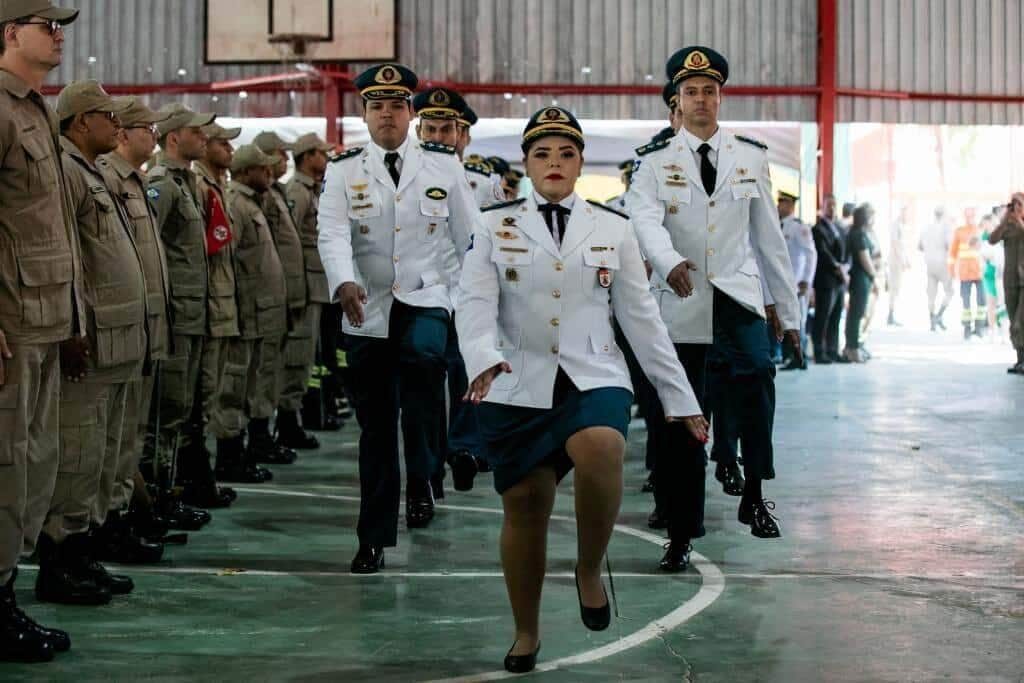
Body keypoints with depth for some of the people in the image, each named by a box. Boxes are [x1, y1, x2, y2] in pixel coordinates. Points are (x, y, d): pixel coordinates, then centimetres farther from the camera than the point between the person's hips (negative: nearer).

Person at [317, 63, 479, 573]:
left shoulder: (443, 164, 5)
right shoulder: (342, 171, 2)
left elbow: (470, 235, 8)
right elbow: (332, 234, -12)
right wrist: (343, 283, -31)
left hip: (426, 301, -1)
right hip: (367, 311, 1)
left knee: (421, 358, -34)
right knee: (375, 429, 6)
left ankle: (421, 479, -14)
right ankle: (375, 540, 17)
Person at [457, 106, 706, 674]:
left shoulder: (613, 228, 9)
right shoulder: (495, 226, 5)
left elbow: (641, 318, 10)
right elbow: (475, 302, -6)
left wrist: (681, 400, 7)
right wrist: (483, 357, -28)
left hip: (594, 380, 0)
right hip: (518, 389, 1)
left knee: (601, 448, -32)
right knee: (524, 508, 4)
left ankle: (590, 570, -8)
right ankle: (525, 632, 26)